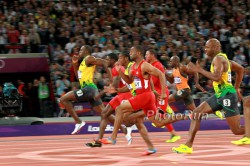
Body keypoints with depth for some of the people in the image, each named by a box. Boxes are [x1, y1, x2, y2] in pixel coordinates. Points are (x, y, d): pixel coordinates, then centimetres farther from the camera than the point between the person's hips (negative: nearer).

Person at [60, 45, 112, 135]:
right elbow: (78, 76, 30)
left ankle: (78, 121, -10)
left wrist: (111, 79, -20)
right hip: (90, 89, 10)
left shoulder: (88, 59, -5)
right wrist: (75, 64, 19)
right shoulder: (82, 62, 23)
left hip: (88, 88, -10)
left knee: (63, 99, -8)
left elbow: (104, 63, -16)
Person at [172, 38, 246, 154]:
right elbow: (240, 69, 25)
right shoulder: (223, 58, 15)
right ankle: (188, 145, 5)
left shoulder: (218, 58, -14)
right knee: (196, 113, 6)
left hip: (227, 95, -10)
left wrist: (199, 70, -23)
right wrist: (236, 88, 28)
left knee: (237, 130, -8)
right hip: (219, 95, 10)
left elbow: (217, 77, -30)